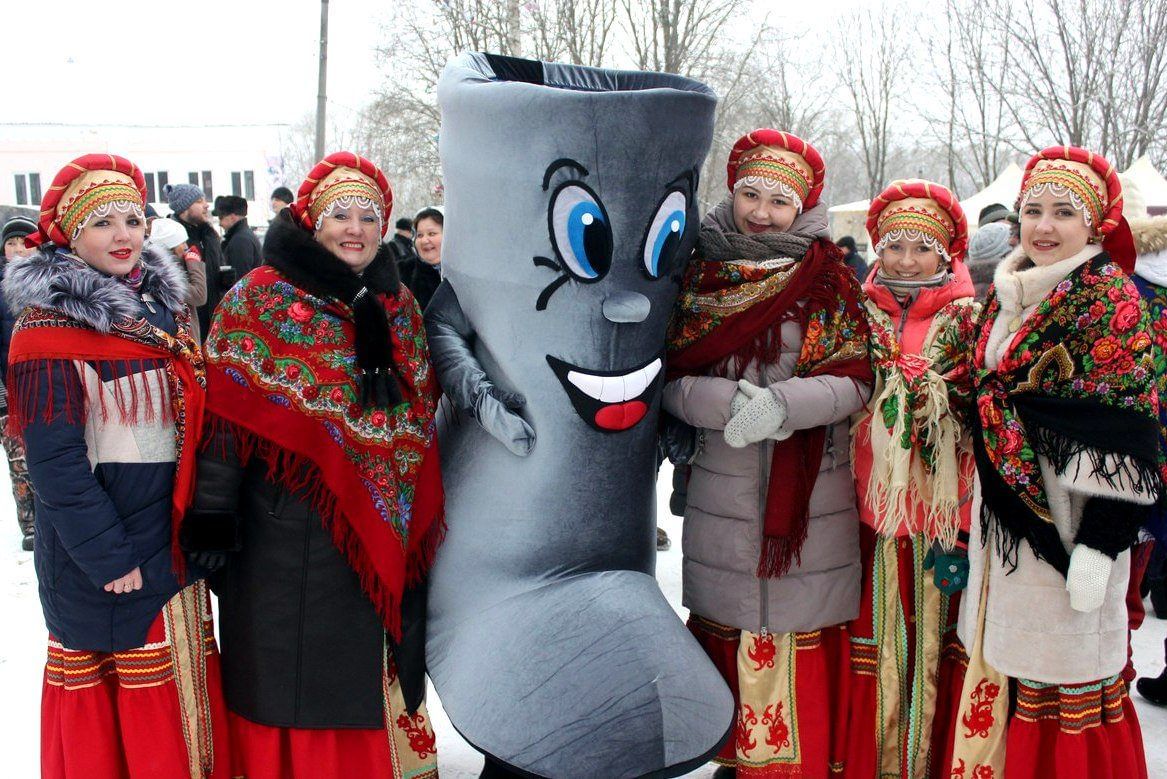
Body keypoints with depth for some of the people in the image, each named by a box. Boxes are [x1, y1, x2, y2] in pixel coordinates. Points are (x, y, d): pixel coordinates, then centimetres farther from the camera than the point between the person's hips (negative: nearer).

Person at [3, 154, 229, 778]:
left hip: (175, 542, 7)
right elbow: (53, 458, -17)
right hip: (101, 559, -6)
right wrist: (110, 557, -19)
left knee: (183, 692, 16)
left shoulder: (162, 307, 9)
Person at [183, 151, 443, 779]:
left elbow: (420, 415, 14)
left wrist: (416, 515, 14)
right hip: (287, 528, -4)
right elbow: (226, 413, -10)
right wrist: (214, 512, -15)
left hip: (381, 531, 4)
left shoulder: (399, 307, 9)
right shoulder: (263, 297, -5)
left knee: (365, 672, 14)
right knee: (291, 675, 8)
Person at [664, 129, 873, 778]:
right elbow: (674, 379, 2)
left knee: (804, 630, 0)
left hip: (811, 492, -1)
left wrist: (781, 404, -22)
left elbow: (855, 381, -5)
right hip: (723, 488, 2)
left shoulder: (831, 278, 2)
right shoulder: (698, 275, 7)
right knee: (727, 626, 6)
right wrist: (733, 402, -18)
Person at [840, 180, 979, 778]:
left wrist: (964, 526, -8)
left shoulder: (968, 322, 1)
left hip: (941, 511, -1)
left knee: (931, 639, 5)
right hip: (868, 507, 1)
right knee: (872, 640, 5)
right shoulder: (859, 317, 6)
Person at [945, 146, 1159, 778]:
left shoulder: (1112, 302, -9)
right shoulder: (1005, 297, 11)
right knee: (1003, 665, 14)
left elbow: (1126, 437, -14)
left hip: (1068, 527, -6)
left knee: (1063, 680, 2)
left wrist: (1100, 546, -18)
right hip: (1005, 525, 6)